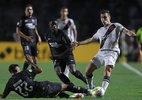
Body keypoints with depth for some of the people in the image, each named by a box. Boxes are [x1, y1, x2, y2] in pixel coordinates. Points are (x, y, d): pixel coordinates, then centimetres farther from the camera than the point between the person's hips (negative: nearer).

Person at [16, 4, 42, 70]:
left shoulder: (34, 19, 12)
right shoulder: (22, 19, -5)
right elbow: (18, 31, -5)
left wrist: (38, 36, 8)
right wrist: (26, 37, -16)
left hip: (33, 41, 6)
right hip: (26, 42, -6)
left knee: (34, 59, 5)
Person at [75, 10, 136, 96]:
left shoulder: (116, 26, 5)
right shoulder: (100, 30, 23)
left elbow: (125, 30, -14)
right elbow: (91, 40, 34)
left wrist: (130, 33, -37)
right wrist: (79, 43, 35)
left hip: (112, 52, -6)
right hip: (101, 52, 6)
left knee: (107, 70, -28)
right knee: (88, 71, 0)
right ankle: (91, 88, 21)